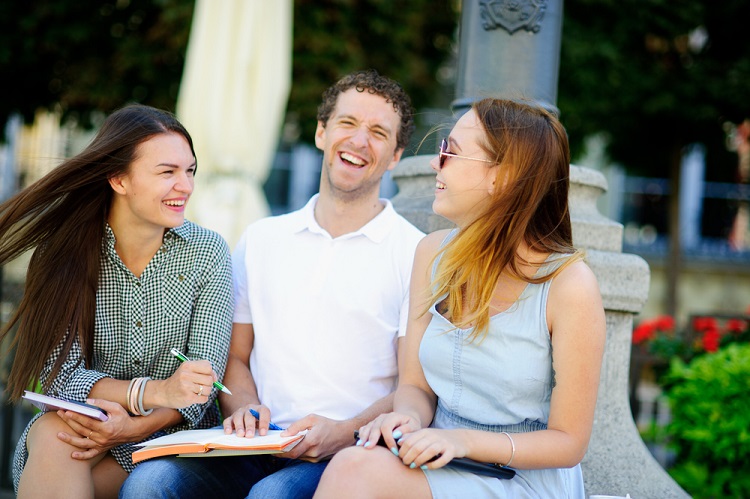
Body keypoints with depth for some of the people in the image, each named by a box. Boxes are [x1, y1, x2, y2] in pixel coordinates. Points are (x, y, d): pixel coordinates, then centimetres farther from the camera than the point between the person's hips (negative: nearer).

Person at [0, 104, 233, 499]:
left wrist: (133, 427, -26)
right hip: (83, 421, 1)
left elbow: (204, 380, -8)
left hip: (171, 436, -1)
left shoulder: (207, 253, -5)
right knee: (54, 434, -32)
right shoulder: (65, 253, -6)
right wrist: (155, 392, -29)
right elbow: (60, 374, -12)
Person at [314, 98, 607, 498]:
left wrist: (464, 440, -22)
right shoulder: (433, 253, 4)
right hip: (442, 465, 5)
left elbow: (568, 442, -9)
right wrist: (407, 418, -15)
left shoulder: (568, 284, -14)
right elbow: (415, 384, 9)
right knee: (355, 464, -30)